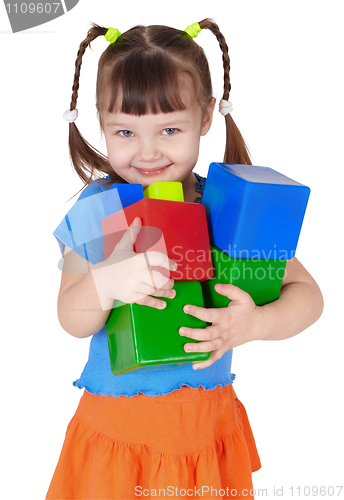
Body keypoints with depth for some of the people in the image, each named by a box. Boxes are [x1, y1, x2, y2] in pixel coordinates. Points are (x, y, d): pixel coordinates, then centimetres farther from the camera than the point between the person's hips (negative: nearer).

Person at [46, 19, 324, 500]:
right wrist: (105, 284, -31)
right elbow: (70, 321, -9)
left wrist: (255, 324, -29)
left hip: (205, 422, 1)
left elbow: (308, 293, -9)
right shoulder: (94, 212, -10)